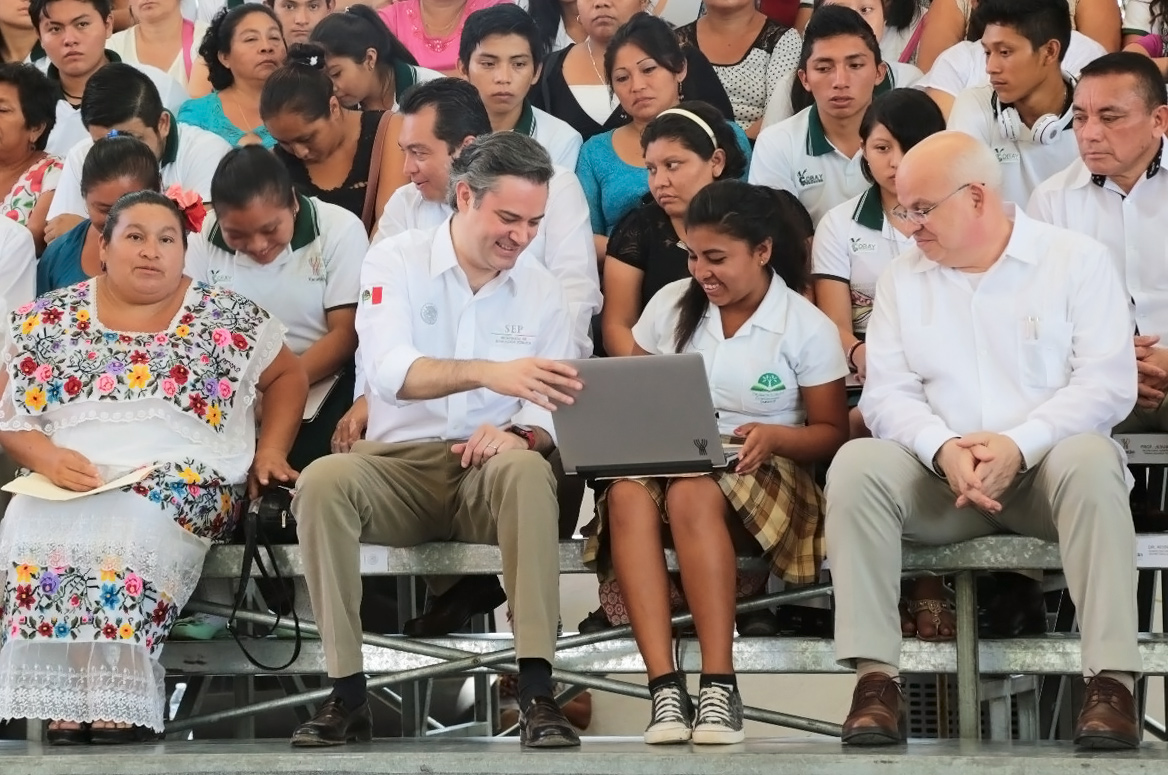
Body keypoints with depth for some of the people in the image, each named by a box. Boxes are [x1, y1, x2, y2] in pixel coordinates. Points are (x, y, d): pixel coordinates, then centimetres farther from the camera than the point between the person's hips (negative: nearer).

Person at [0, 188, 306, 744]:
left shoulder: (227, 317, 10)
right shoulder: (48, 321, 12)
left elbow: (288, 376, 20)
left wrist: (271, 451, 5)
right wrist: (47, 457, -10)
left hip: (188, 480, -2)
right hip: (71, 482, 2)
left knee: (133, 521, -37)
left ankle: (116, 701, -34)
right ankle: (66, 699, -32)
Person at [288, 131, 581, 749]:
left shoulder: (541, 290, 9)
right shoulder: (396, 263, 1)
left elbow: (551, 411, 3)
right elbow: (390, 371, -18)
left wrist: (519, 433, -23)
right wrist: (487, 373, -35)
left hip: (489, 473, 1)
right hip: (399, 466, -1)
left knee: (525, 468, -35)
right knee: (323, 480, -33)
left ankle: (536, 692, -37)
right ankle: (347, 694, -28)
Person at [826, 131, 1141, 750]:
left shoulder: (1077, 261, 3)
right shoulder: (902, 279, 13)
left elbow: (1108, 385, -8)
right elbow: (886, 394, 1)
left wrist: (1018, 445, -22)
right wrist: (943, 449, -20)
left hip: (1046, 467, -3)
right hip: (942, 476, 3)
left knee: (1089, 460, -36)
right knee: (856, 463, -26)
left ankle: (1112, 681, -38)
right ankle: (874, 677, -31)